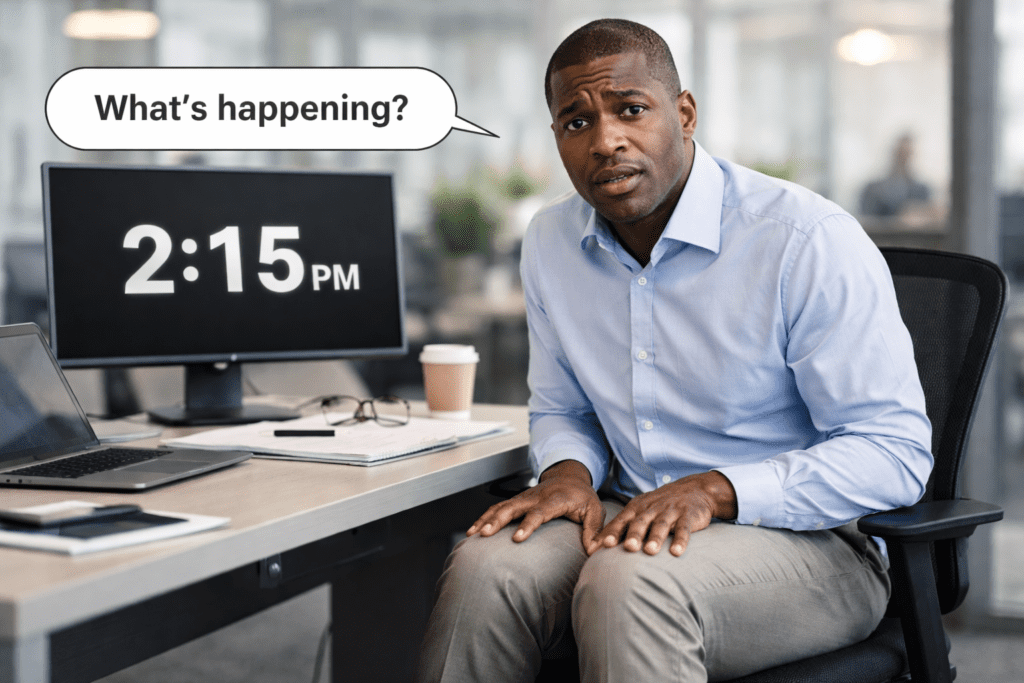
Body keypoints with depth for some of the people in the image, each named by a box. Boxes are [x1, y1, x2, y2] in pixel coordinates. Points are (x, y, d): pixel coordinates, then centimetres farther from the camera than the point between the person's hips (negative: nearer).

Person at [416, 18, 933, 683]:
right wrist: (569, 471, -5)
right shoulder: (551, 242, 5)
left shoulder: (810, 240, -16)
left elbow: (896, 452, -15)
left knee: (629, 584, -37)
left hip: (808, 541, -5)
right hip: (635, 519, 6)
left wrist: (715, 490, -26)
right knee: (485, 568, -25)